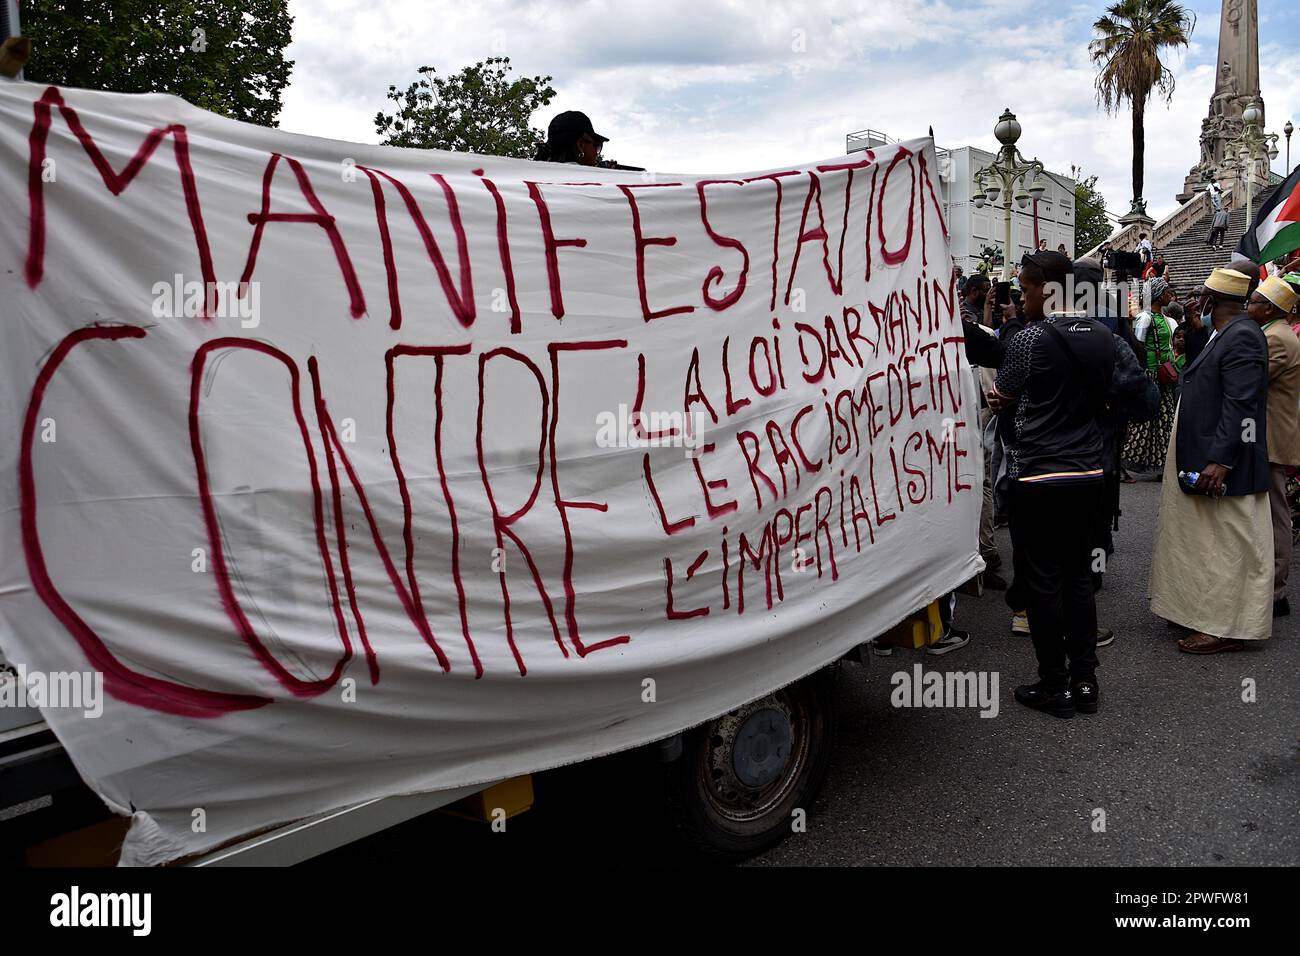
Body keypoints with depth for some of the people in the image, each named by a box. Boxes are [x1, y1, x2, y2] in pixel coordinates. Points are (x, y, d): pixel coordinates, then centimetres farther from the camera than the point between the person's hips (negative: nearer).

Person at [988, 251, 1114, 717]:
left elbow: (1001, 396, -3)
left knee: (1042, 582, 3)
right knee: (1078, 576, 14)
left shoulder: (1032, 338, -14)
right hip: (1088, 472, 7)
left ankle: (1055, 686, 10)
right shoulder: (1102, 336, 7)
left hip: (1039, 475, -7)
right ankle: (1084, 680, 20)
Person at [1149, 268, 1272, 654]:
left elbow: (1240, 405, -24)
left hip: (1225, 465, -10)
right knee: (1210, 543, 16)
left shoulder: (1241, 336, -17)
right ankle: (1206, 612, 26)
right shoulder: (1224, 334, 13)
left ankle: (1227, 629, 5)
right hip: (1207, 457, 10)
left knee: (1227, 544, -2)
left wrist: (1220, 460, -27)